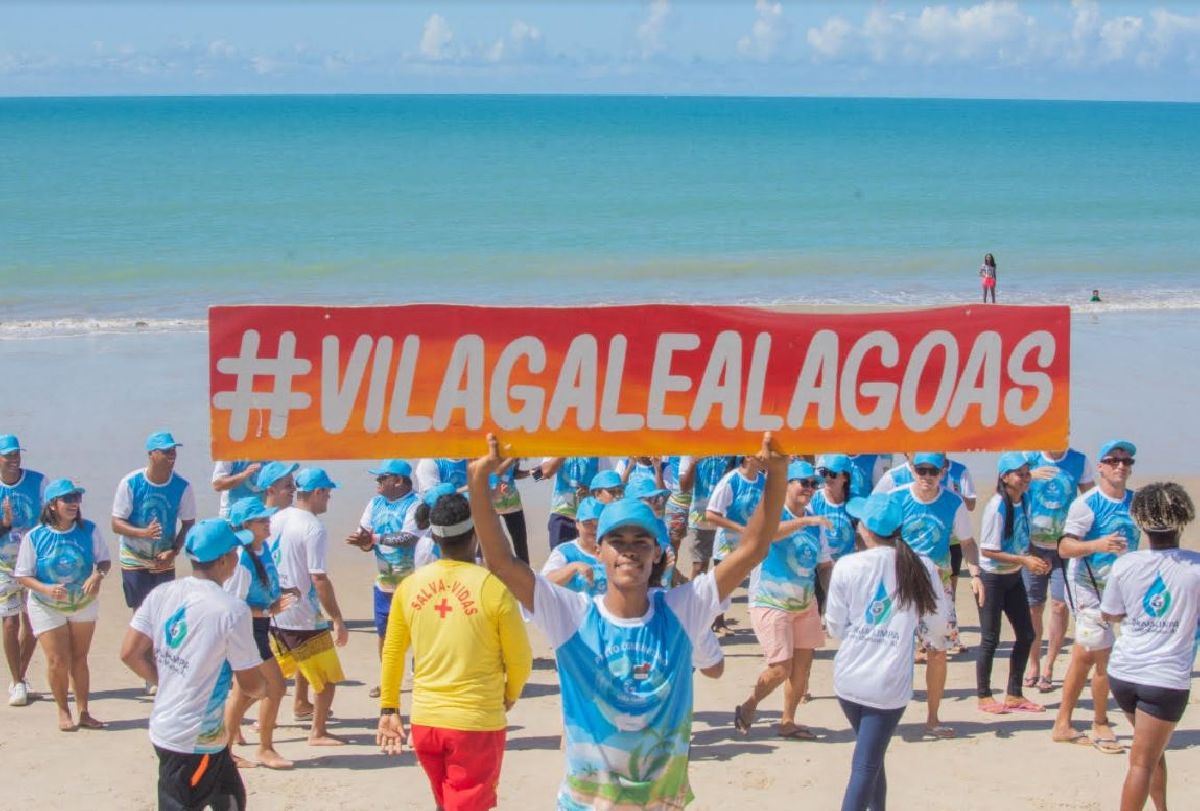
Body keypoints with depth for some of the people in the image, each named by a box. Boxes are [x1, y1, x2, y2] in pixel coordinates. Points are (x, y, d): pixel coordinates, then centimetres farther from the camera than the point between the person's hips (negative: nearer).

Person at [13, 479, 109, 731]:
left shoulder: (89, 530, -11)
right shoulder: (34, 537, -17)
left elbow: (104, 560, -3)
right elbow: (22, 576, -12)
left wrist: (98, 576, -26)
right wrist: (47, 589, -30)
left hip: (83, 604, 2)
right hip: (47, 608, -2)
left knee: (79, 658, 11)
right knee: (58, 661, -3)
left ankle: (83, 712, 21)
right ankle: (63, 712, 17)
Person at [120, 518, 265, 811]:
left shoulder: (161, 595, 0)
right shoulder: (232, 610, -18)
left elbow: (130, 654, 1)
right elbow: (251, 685, -11)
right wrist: (261, 688, 12)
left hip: (164, 728, 8)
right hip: (195, 741, -8)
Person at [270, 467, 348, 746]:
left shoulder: (275, 520, 5)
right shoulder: (314, 529, -17)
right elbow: (319, 579, -21)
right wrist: (338, 621, -17)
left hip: (273, 612, 8)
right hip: (303, 618, -8)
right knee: (328, 678, 4)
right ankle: (318, 733, 8)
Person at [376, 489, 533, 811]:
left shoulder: (409, 585, -2)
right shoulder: (494, 586, -13)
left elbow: (392, 653, 7)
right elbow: (520, 660, -6)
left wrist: (389, 709, 18)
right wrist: (511, 695, 14)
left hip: (424, 720, 4)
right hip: (477, 723, -4)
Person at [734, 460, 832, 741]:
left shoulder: (815, 523, 8)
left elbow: (824, 563, 13)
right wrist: (806, 521, -46)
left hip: (805, 603, 7)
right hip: (771, 603, -7)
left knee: (803, 665, 6)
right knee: (781, 668, -9)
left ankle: (787, 722, 22)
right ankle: (748, 708, 15)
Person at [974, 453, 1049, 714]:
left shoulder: (1025, 502, 1)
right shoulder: (997, 506, -20)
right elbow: (987, 550, -21)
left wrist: (1034, 559, -6)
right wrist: (1024, 560, -23)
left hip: (1013, 577, 7)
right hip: (992, 578, -7)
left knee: (1026, 635, 10)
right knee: (990, 639, 1)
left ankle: (1014, 695, 22)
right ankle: (983, 697, 15)